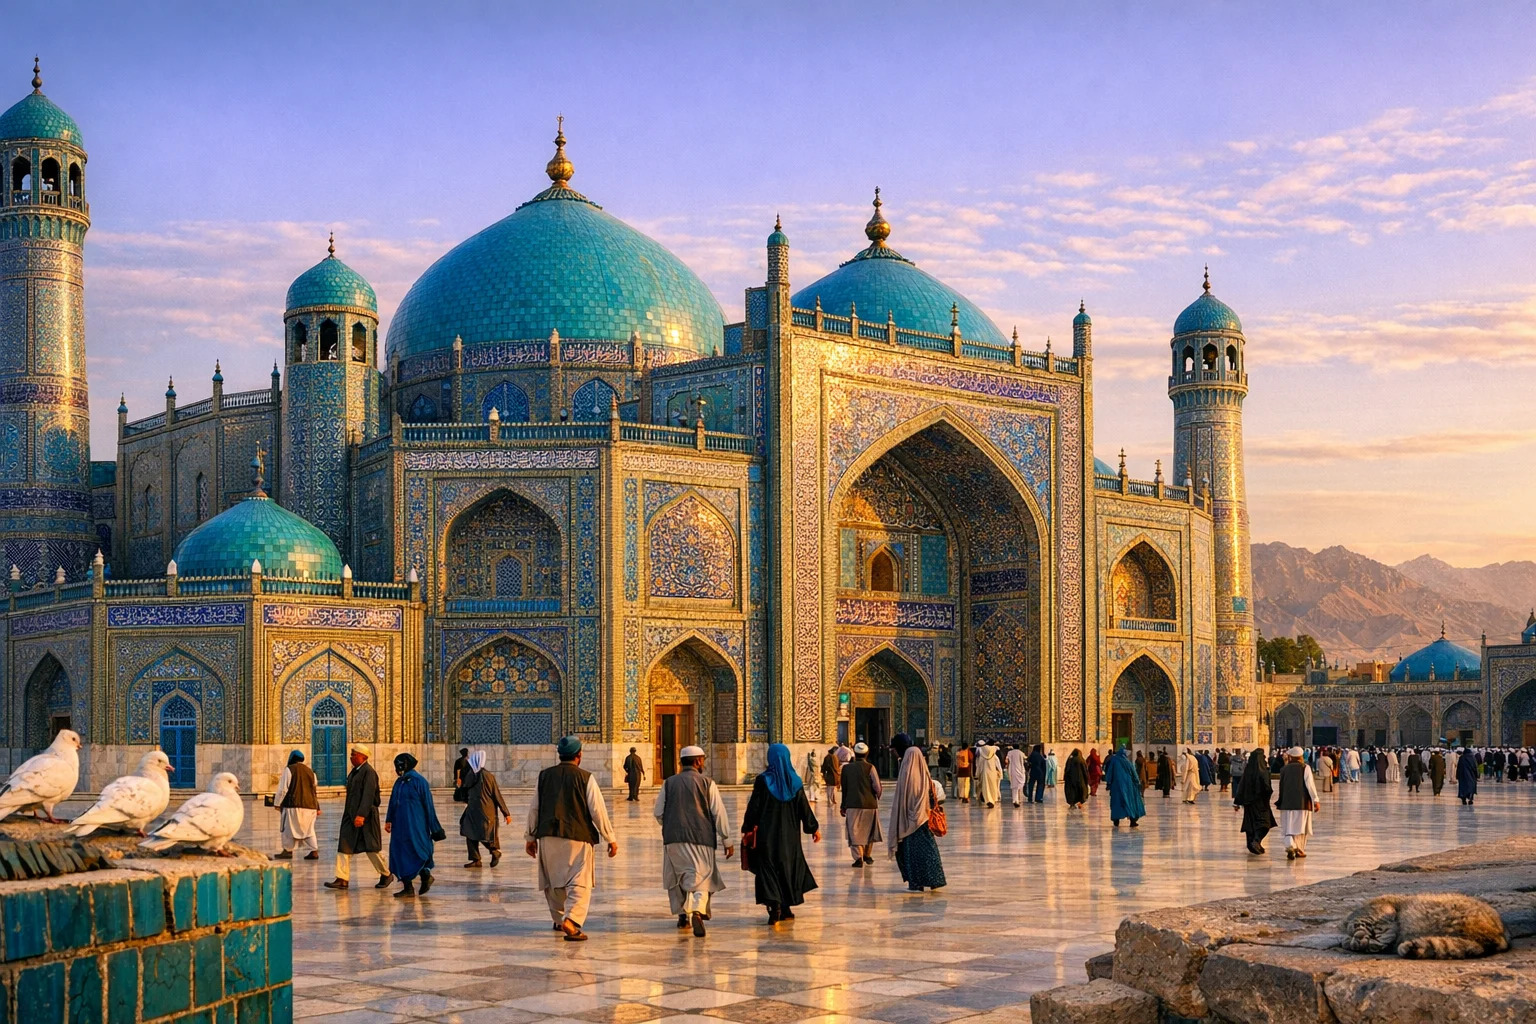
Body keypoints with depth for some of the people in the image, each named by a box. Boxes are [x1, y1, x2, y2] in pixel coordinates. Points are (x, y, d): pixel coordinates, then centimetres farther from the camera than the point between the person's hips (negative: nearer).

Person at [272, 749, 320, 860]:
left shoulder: (289, 770, -4)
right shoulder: (310, 771, 15)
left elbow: (283, 789, -8)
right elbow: (314, 790, 19)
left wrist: (277, 803, 1)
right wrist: (317, 807, 23)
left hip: (294, 804, -6)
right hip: (310, 805, 6)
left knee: (289, 828, 6)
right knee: (308, 829, 12)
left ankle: (288, 851, 11)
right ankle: (314, 851, 3)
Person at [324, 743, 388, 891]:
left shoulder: (369, 772, -14)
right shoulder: (354, 772, 14)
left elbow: (368, 795, -23)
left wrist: (362, 815, -30)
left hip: (365, 817, -9)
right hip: (350, 815, 9)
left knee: (370, 848, -1)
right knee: (344, 846, 1)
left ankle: (386, 874, 15)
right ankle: (342, 879, -1)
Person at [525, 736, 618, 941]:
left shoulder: (544, 776, 6)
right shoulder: (586, 778, -6)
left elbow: (534, 808, 10)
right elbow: (598, 811, -6)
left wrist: (530, 837, 19)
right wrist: (610, 839, 1)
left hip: (548, 836, 4)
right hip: (578, 837, -4)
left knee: (554, 881, 20)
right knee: (580, 883, -4)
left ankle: (559, 919, 35)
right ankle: (571, 920, -23)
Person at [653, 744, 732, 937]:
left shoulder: (669, 783, 9)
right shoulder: (707, 782, 0)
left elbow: (658, 813, 10)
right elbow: (719, 813, -2)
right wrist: (726, 840, 4)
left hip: (673, 839, 3)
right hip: (700, 838, -3)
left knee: (678, 877, 20)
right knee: (702, 878, -6)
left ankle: (682, 915, 24)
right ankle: (697, 911, -30)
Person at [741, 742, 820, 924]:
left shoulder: (763, 780, -9)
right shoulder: (794, 781, 0)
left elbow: (753, 807, -8)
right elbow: (804, 807, 3)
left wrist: (747, 829, 1)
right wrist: (814, 828, 14)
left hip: (767, 833, -3)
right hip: (789, 834, 3)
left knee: (768, 868, 0)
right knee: (788, 866, 15)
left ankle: (774, 904, -18)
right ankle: (786, 908, 19)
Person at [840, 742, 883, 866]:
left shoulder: (847, 768, 3)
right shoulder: (870, 768, -5)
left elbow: (844, 788, 7)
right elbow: (877, 787, -8)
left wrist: (843, 806, 15)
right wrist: (877, 798, 13)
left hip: (852, 804, 0)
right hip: (870, 804, 0)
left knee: (854, 832, 2)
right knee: (869, 831, 18)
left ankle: (858, 857, -12)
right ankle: (867, 855, 27)